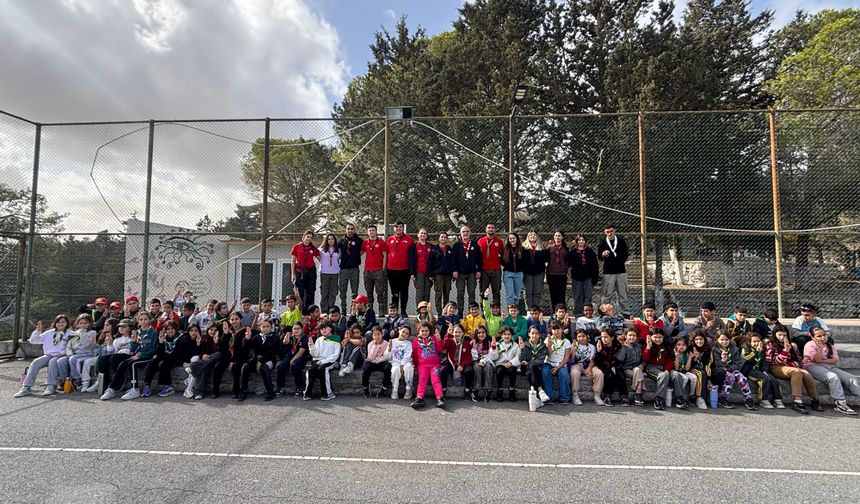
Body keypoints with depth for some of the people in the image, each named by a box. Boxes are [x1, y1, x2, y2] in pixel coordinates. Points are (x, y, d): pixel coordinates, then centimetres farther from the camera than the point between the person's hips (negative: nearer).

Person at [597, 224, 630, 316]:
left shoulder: (621, 240, 5)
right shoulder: (602, 242, 1)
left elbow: (626, 253, 15)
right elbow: (599, 256, -2)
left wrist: (621, 261, 4)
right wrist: (603, 255, -23)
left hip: (621, 271, 2)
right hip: (608, 272, -2)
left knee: (623, 294, 7)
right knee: (607, 295, -1)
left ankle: (625, 313, 14)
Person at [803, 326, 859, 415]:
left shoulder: (831, 346, 17)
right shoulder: (810, 345, 0)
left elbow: (835, 360, 2)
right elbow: (817, 360, -13)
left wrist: (822, 361, -11)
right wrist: (820, 347, -19)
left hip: (830, 367, 7)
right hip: (813, 367, -7)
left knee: (852, 379, -14)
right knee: (833, 377, -34)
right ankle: (840, 403, -37)